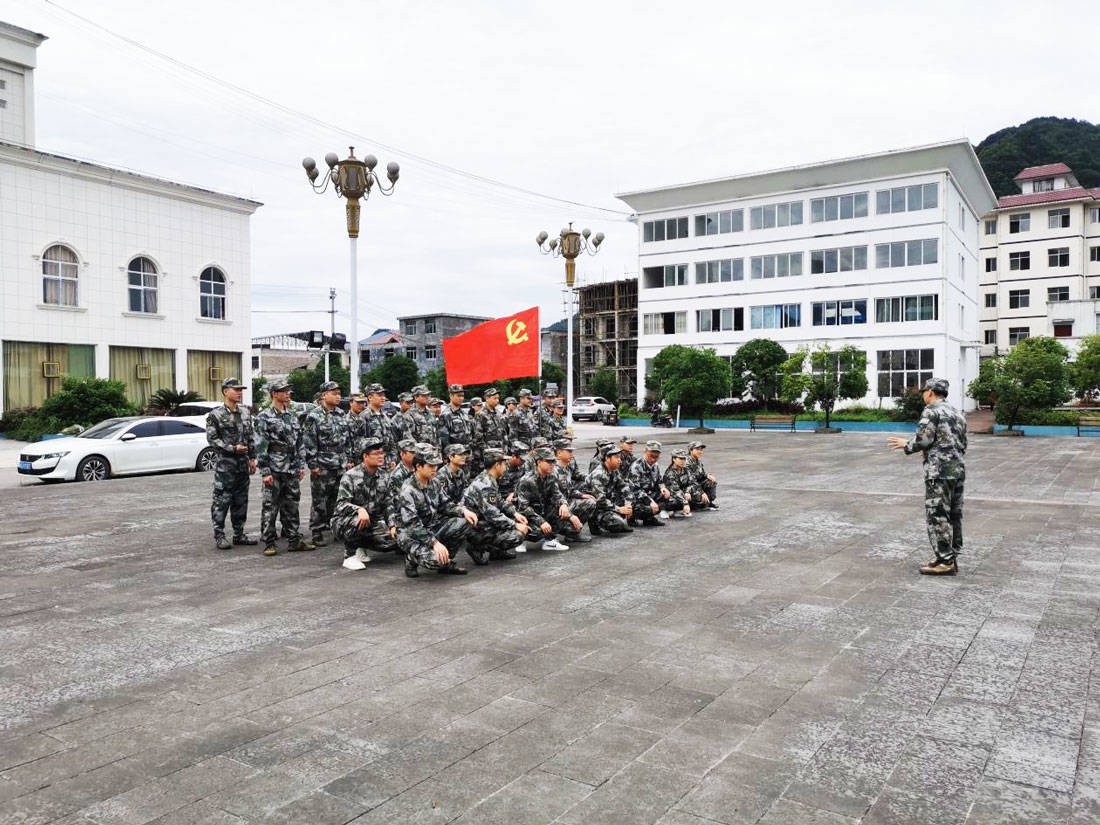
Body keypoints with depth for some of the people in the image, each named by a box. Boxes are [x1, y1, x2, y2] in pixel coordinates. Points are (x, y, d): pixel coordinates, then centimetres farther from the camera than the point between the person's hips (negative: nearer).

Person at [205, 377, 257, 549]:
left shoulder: (245, 412, 11)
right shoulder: (215, 415, -7)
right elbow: (211, 439, -9)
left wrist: (252, 458, 11)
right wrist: (232, 449, -16)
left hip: (243, 463, 6)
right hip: (225, 464, -6)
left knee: (241, 500, 10)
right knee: (222, 500, -3)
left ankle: (239, 534, 19)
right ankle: (219, 535, 5)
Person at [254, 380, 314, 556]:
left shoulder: (292, 415, 14)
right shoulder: (264, 417, -6)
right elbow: (260, 447, -10)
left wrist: (301, 465, 13)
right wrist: (265, 472, -14)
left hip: (292, 469, 6)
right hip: (274, 470, -6)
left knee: (291, 506, 10)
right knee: (270, 507, -1)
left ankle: (295, 540, 17)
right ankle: (269, 543, 6)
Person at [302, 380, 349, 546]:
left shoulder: (342, 414, 11)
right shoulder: (314, 416, -7)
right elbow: (309, 442, -10)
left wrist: (348, 460, 13)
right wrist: (312, 464, -13)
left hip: (341, 466, 6)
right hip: (322, 466, -6)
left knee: (338, 499, 10)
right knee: (319, 501, -1)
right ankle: (317, 533, 6)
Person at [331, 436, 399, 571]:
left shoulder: (384, 477, 5)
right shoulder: (350, 476, -15)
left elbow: (388, 504, 8)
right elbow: (341, 504, -22)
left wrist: (393, 526, -6)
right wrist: (359, 509, -41)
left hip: (371, 524, 6)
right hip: (343, 523, -5)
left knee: (392, 541, -16)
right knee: (358, 521, -39)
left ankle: (360, 546, 11)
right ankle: (349, 556, -15)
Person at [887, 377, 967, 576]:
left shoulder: (931, 411, -8)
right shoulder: (957, 413, 19)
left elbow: (923, 439, -16)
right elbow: (962, 444, 21)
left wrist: (905, 445, 3)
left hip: (939, 471, -9)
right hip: (958, 469, 9)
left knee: (937, 516, -6)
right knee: (954, 515, 12)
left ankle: (945, 562, -6)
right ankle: (951, 558, 17)